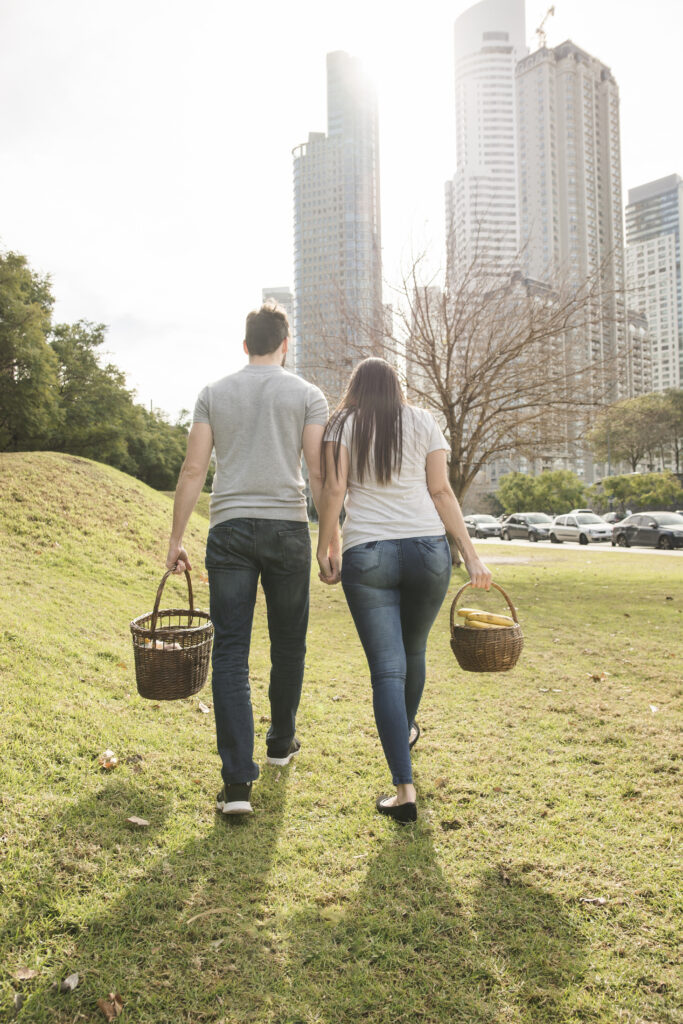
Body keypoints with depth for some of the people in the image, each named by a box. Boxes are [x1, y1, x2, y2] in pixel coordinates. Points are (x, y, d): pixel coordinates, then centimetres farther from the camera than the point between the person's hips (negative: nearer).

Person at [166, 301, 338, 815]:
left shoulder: (214, 394, 10)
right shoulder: (307, 394, 4)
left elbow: (193, 472, 5)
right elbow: (319, 473, -2)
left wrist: (176, 539, 9)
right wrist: (333, 538, 6)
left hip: (229, 528, 1)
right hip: (287, 527, -1)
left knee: (230, 652, 0)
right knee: (288, 644, 16)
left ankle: (238, 782, -4)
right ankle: (281, 742, 35)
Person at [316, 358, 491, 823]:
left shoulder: (343, 425, 8)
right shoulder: (423, 422, 12)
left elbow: (333, 491, -3)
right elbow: (442, 492, 4)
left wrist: (323, 548, 4)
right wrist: (472, 555, 3)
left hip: (366, 555, -2)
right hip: (427, 549, 2)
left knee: (387, 670, -1)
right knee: (413, 651, 23)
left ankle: (405, 789, -6)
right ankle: (407, 729, 48)